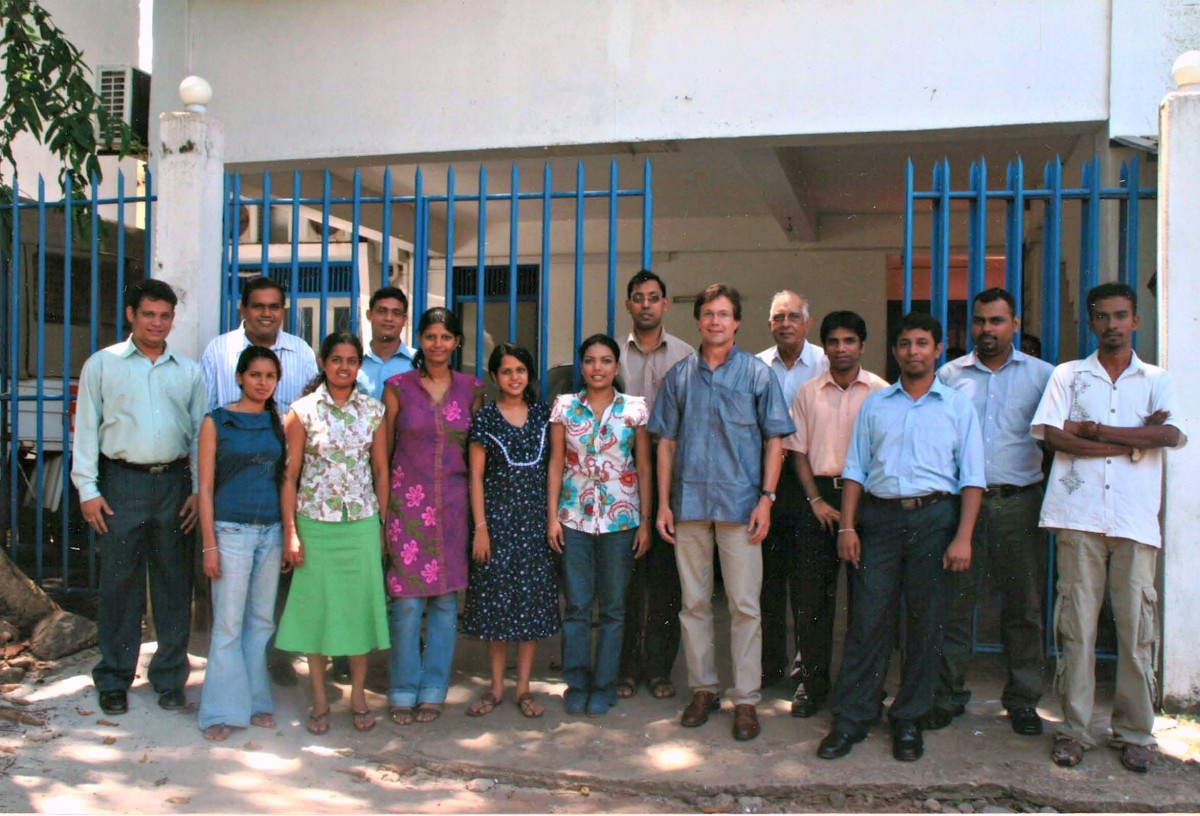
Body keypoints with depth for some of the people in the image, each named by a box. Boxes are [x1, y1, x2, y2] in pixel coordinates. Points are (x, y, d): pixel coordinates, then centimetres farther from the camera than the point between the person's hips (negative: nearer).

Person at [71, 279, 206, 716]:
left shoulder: (189, 372, 11)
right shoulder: (102, 364, 7)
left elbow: (200, 432, 10)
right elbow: (86, 429, 4)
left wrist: (199, 490, 2)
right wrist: (88, 489, -3)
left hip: (174, 483, 2)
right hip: (122, 482, -2)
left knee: (174, 583, 6)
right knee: (119, 582, 2)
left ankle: (170, 678, 17)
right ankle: (114, 680, 15)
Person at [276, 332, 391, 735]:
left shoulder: (373, 410, 4)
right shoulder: (303, 410, -2)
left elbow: (381, 471, 9)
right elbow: (289, 475, -2)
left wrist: (383, 524, 5)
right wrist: (290, 532, -6)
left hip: (362, 523, 2)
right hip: (316, 522, -1)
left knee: (361, 604, 5)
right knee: (316, 607, 5)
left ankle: (358, 695, 20)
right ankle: (319, 701, 18)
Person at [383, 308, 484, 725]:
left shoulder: (471, 389, 7)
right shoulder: (398, 387, 1)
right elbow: (383, 450, 5)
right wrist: (381, 505, 2)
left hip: (454, 503, 2)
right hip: (408, 501, -2)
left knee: (446, 599, 5)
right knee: (407, 599, -4)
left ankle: (433, 691, 17)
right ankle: (403, 692, 11)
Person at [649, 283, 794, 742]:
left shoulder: (757, 373, 3)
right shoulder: (680, 376, 9)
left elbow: (775, 440, 2)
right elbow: (666, 442, 11)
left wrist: (766, 497, -7)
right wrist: (663, 503, 4)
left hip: (740, 503, -2)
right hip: (689, 503, 3)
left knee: (744, 605, -1)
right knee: (694, 602, 9)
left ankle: (745, 699, 9)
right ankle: (702, 689, 22)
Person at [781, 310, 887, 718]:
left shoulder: (881, 391, 2)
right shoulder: (808, 393, 9)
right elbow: (798, 452, 8)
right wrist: (817, 500, -2)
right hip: (819, 494, 2)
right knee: (810, 591, 2)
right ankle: (811, 680, 14)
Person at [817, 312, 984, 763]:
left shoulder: (958, 405, 9)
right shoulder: (875, 404, 14)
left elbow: (971, 477, 3)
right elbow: (855, 468, 11)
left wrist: (962, 537, -7)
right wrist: (847, 526, 0)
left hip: (935, 516, -1)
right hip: (880, 515, 1)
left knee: (925, 623, 4)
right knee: (868, 619, -1)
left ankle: (908, 720, 16)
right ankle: (850, 718, 7)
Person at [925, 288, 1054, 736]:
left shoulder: (1042, 374, 7)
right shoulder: (950, 374, 9)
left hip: (1020, 502, 0)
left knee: (1024, 606, 6)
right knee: (953, 602, 3)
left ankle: (1022, 700, 20)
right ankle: (946, 695, 15)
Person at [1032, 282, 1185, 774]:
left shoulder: (1157, 380, 14)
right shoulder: (1068, 376, 12)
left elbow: (1172, 434, -5)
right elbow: (1052, 435, -3)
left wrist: (1094, 429, -6)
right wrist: (1133, 441, -4)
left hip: (1136, 520, 1)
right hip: (1079, 515, 0)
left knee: (1137, 628, 0)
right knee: (1075, 625, 0)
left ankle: (1134, 733, 12)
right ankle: (1074, 729, 8)